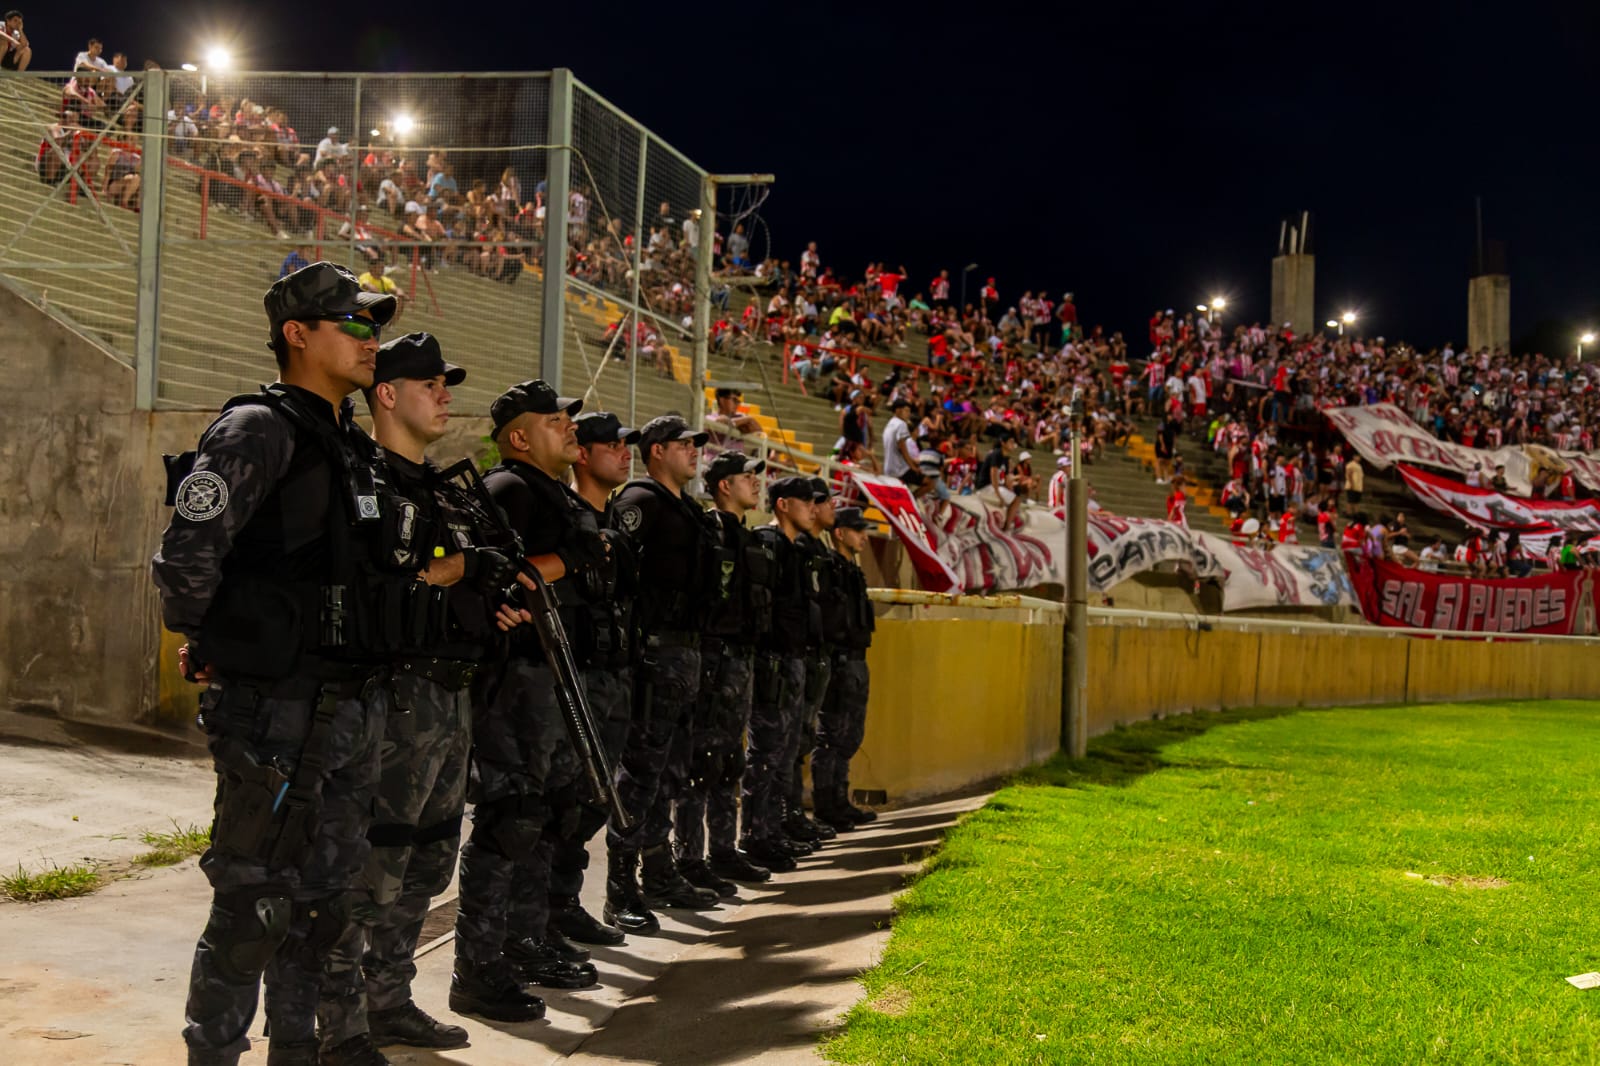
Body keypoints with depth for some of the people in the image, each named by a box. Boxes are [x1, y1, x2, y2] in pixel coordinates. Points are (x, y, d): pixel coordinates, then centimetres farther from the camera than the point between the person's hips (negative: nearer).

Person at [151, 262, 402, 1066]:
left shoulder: (351, 444, 14)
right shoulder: (259, 430, -13)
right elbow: (187, 555, -20)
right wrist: (205, 644, -7)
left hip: (351, 707, 9)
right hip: (274, 708, -8)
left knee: (324, 895, 16)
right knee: (253, 902, -1)